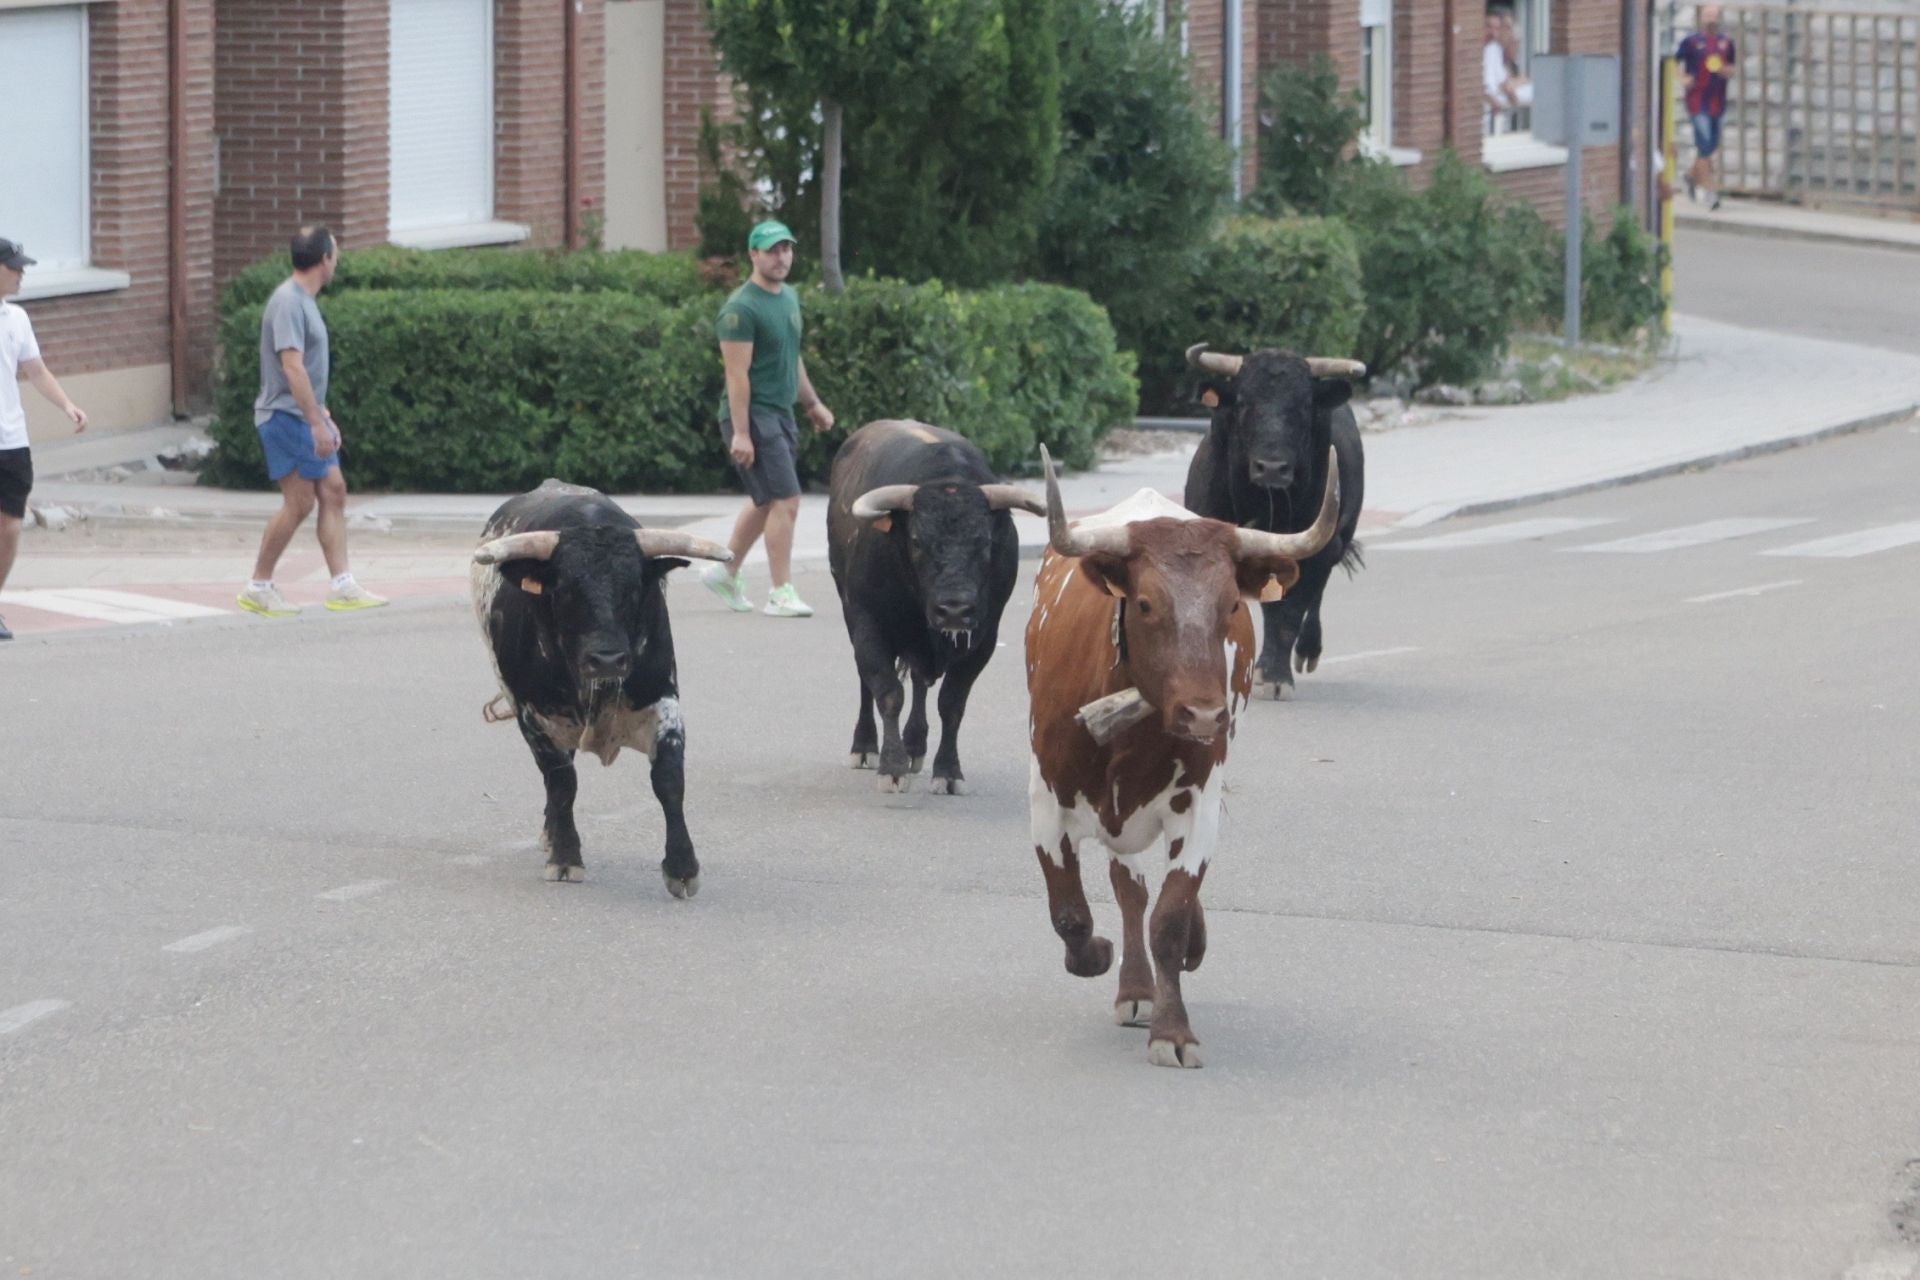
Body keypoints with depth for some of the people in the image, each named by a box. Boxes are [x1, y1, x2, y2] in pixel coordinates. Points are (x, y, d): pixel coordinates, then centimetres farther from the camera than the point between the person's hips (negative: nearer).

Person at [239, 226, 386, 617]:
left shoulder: (304, 301, 15)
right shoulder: (288, 303, -17)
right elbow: (292, 367, -24)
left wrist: (323, 416, 26)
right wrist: (317, 423, -25)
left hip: (306, 418, 10)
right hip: (286, 418, -10)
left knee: (333, 492, 6)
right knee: (299, 502, -9)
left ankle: (342, 586, 6)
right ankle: (258, 587, 0)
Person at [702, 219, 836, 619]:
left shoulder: (789, 299, 13)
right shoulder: (742, 309, -15)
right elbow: (737, 374, -19)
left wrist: (813, 404, 29)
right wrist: (740, 434, -22)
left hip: (781, 414, 9)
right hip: (752, 416, -9)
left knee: (765, 502, 17)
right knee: (785, 500, -13)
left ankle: (726, 572, 32)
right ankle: (781, 594, -9)